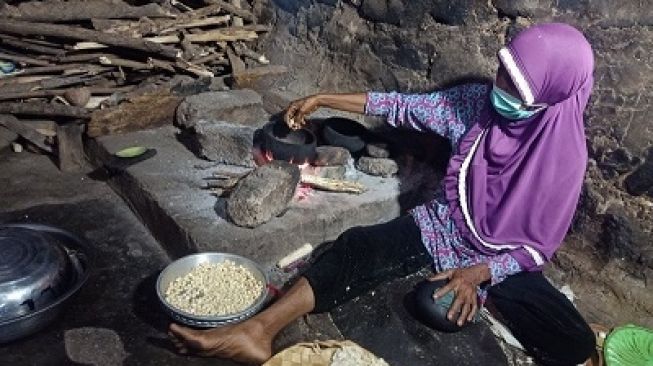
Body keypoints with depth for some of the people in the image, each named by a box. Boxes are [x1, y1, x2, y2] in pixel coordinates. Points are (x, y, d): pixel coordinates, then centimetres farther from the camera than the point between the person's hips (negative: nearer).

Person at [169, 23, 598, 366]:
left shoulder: (564, 153, -16)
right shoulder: (477, 102, -9)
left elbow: (542, 244, -10)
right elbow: (402, 106, -1)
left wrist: (478, 274, -22)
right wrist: (321, 99, -1)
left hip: (505, 260, -1)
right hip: (443, 227, 1)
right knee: (358, 247, -26)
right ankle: (258, 330, -34)